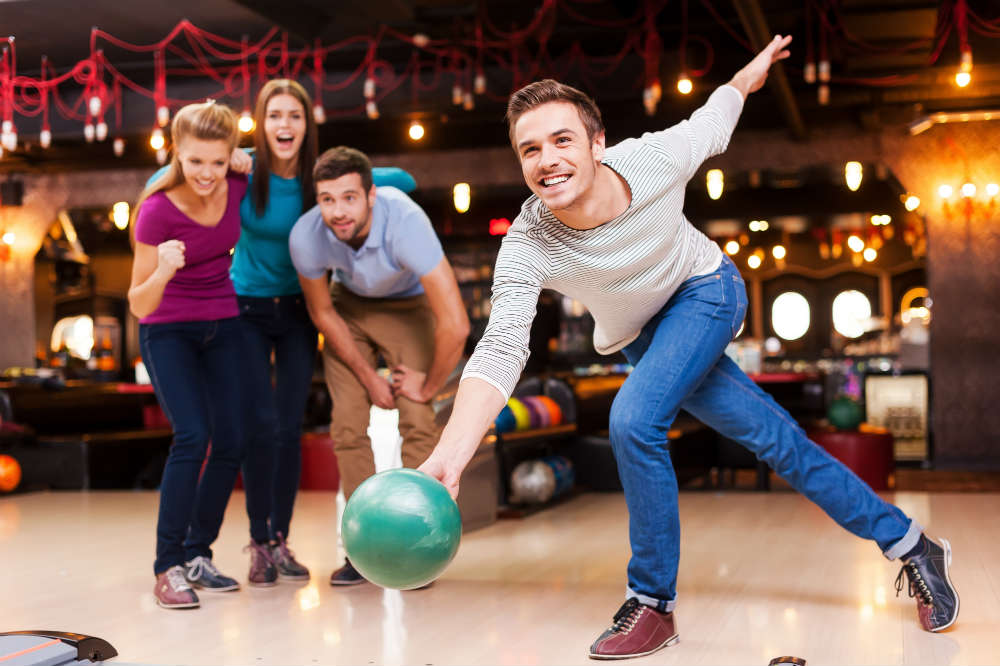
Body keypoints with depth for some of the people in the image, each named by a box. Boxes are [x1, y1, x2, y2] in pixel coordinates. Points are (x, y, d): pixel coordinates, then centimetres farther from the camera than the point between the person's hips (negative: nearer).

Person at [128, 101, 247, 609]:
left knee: (233, 442, 0)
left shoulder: (238, 188, -12)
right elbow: (139, 306, -24)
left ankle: (198, 555, 15)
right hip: (168, 331, -5)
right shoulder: (157, 210, -24)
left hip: (223, 326, 5)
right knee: (193, 437, -20)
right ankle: (167, 568, -10)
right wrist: (164, 271, -41)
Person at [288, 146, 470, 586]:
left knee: (417, 423, -14)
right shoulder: (306, 236, -29)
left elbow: (455, 325, -38)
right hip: (349, 306, 2)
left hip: (408, 306, -2)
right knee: (348, 425, -7)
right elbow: (323, 313, -9)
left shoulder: (405, 223, -40)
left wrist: (428, 385, -23)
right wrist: (368, 377, -6)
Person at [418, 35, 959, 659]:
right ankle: (910, 545, 23)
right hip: (641, 336, 2)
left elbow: (711, 123, -6)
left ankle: (653, 602, -8)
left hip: (705, 288, -2)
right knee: (774, 436, 5)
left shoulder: (655, 157, -29)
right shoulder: (526, 249, -31)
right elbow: (501, 350, -42)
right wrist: (449, 456, -57)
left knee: (634, 420, -26)